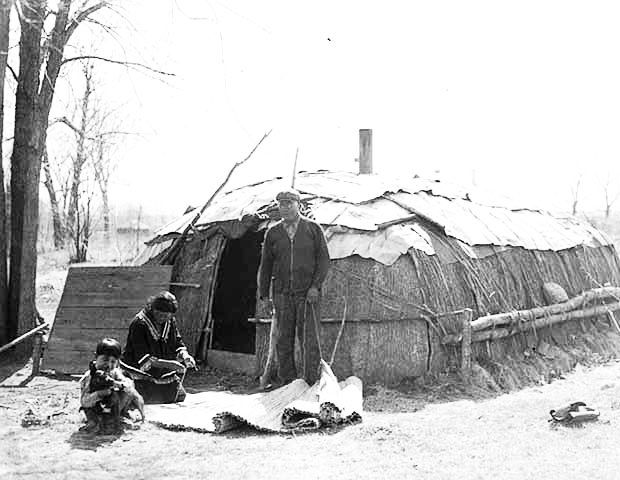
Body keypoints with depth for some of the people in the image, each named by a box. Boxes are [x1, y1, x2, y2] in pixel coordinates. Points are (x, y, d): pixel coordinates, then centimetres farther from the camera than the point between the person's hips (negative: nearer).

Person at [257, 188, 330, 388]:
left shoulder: (313, 229, 4)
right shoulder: (272, 233, 10)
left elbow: (323, 259, 2)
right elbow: (265, 265, 15)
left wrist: (316, 285, -9)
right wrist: (263, 293, 10)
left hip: (308, 292, -3)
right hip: (282, 293, 3)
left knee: (308, 338, -4)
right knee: (283, 338, 5)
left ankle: (311, 379, 3)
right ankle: (286, 377, 15)